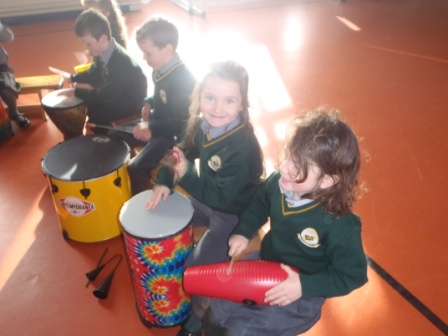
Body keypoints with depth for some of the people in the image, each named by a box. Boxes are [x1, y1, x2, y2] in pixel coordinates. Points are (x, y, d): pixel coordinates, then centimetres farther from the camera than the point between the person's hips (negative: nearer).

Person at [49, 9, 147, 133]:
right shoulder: (102, 52, -6)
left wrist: (76, 92, -20)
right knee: (89, 106, 14)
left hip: (132, 101, -9)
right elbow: (95, 73, 17)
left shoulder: (121, 62, -33)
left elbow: (106, 96, -28)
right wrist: (72, 78, 14)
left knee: (96, 121, -17)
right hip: (116, 93, 9)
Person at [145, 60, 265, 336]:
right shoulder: (203, 124, -11)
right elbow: (183, 152, 4)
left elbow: (224, 197, -32)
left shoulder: (243, 146, -34)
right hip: (207, 200, 8)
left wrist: (186, 174, -32)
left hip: (234, 215, -8)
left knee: (196, 269, -10)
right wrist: (165, 182, -11)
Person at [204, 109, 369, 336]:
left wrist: (305, 286, -26)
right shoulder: (277, 182, -18)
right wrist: (242, 232, -8)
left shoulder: (340, 225, -32)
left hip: (302, 293, -5)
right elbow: (258, 204, 5)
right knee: (215, 313, 10)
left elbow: (352, 275, -18)